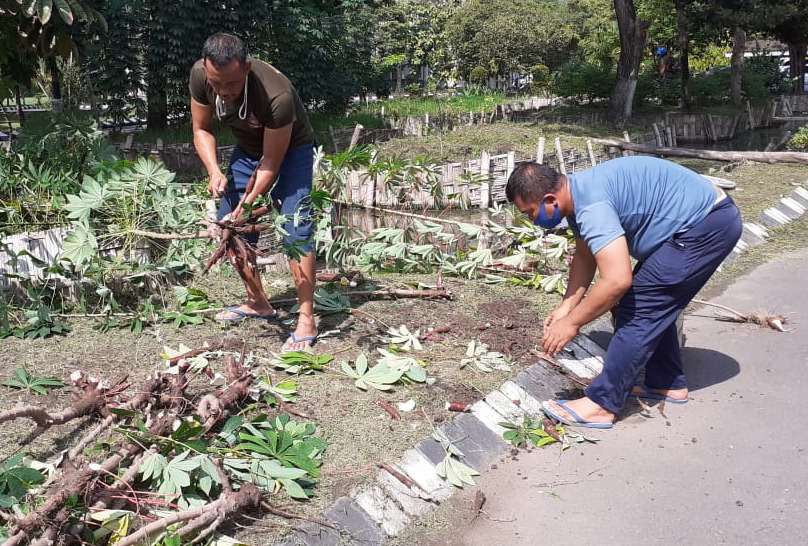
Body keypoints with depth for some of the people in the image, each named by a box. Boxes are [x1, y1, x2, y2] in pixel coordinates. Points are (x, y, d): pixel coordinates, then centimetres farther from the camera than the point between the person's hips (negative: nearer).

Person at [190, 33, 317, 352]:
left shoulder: (278, 96, -40)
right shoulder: (200, 75, -24)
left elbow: (271, 164, -28)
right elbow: (201, 129, -7)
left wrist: (245, 206, -31)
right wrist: (214, 171, -24)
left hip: (289, 149, -6)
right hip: (246, 148, 6)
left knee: (294, 229, -20)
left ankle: (306, 320, -14)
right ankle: (258, 304, 20)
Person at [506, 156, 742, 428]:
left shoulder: (592, 206, -27)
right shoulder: (576, 196, 5)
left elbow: (617, 281, -32)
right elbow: (584, 257, 17)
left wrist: (571, 323, -20)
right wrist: (566, 307, 9)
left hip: (708, 225, -10)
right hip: (712, 218, 10)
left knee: (637, 306, -11)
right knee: (652, 303, 18)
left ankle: (601, 404, -7)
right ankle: (667, 383, 29)